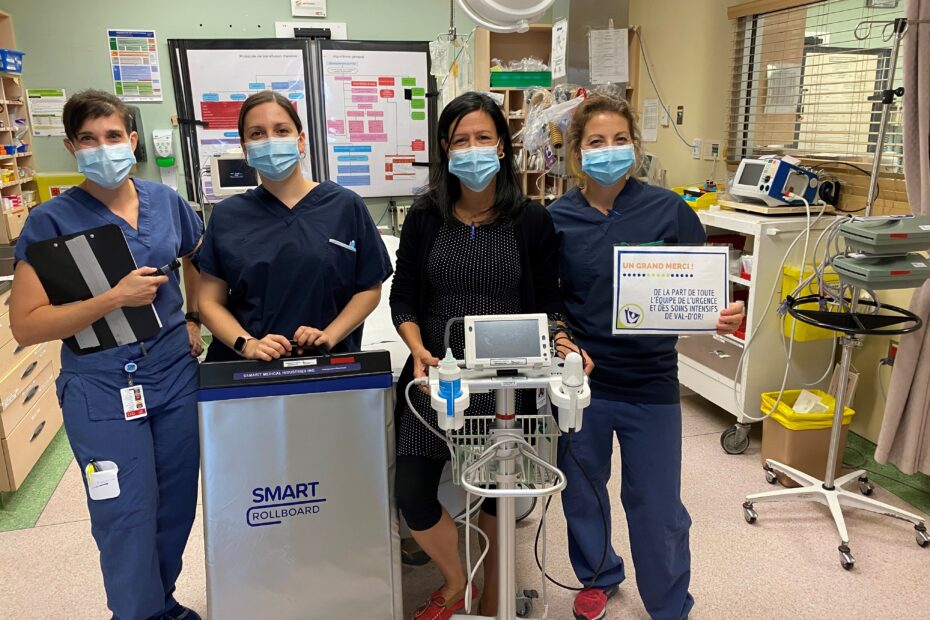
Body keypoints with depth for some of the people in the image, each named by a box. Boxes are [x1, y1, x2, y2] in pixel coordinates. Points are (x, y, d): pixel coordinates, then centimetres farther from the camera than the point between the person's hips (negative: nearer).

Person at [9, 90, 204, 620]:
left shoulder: (167, 202, 1)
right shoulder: (52, 222, -10)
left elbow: (199, 261, 21)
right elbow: (26, 326, -13)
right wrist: (115, 299, -23)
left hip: (175, 372, 4)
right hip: (102, 387, -4)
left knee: (177, 502, 15)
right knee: (127, 516, 4)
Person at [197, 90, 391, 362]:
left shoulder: (346, 206, 1)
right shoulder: (226, 215, 5)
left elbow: (370, 289, 4)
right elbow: (210, 301, 6)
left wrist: (330, 335, -9)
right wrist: (247, 344, -10)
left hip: (328, 363, -1)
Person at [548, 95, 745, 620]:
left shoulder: (668, 211, -7)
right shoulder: (556, 220, -4)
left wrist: (723, 316, -22)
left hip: (650, 381, -1)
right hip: (581, 379, 2)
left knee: (657, 507, 9)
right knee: (582, 491, 20)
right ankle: (599, 576, 49)